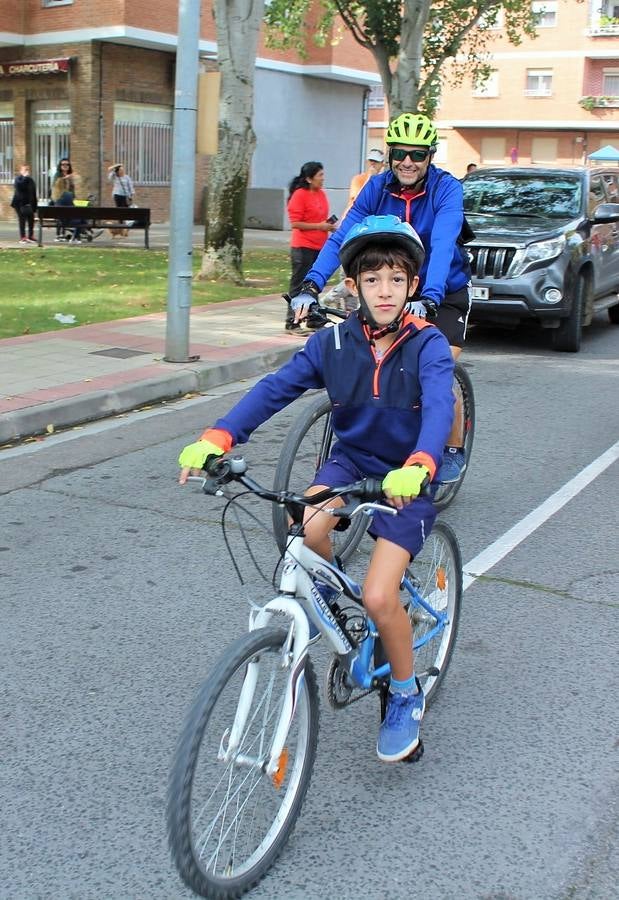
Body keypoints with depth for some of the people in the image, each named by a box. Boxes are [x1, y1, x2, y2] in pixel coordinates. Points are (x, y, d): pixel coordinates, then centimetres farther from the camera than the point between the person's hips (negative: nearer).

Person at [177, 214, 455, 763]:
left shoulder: (427, 345, -15)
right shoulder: (333, 342, -5)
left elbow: (438, 408, -32)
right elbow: (274, 389, -14)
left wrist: (417, 467, -53)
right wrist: (216, 439, -29)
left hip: (406, 480, -3)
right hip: (351, 459, 3)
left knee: (378, 598, -18)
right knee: (306, 530, -31)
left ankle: (406, 696, 10)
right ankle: (327, 583, 6)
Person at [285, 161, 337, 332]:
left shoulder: (321, 194, 11)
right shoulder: (299, 195, -11)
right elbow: (295, 223, -15)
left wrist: (329, 225, 5)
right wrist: (319, 226, -16)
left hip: (319, 247, 7)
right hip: (303, 247, -7)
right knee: (299, 285, -3)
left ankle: (314, 320, 23)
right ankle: (292, 322, 3)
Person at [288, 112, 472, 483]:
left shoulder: (447, 189, -20)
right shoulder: (378, 186, -11)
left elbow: (442, 246, -36)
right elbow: (342, 237, -21)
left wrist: (428, 299, -53)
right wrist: (310, 286, -36)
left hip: (446, 295, -3)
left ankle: (454, 450, 10)